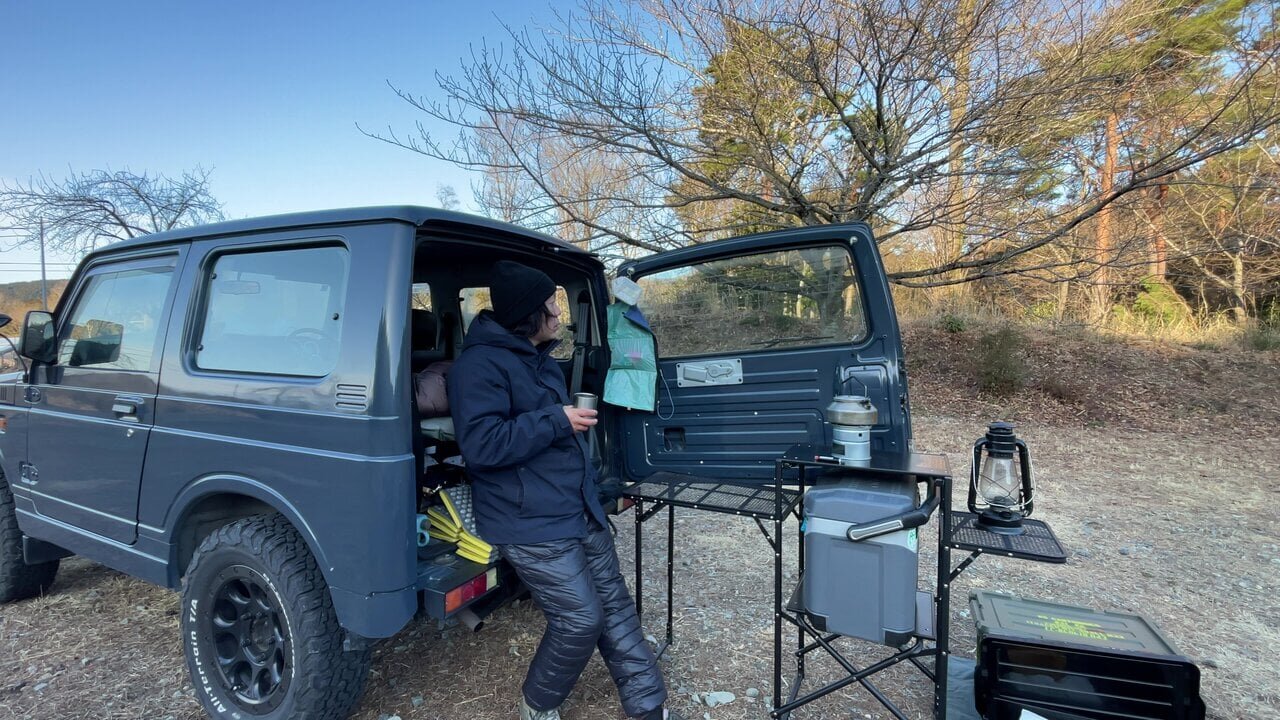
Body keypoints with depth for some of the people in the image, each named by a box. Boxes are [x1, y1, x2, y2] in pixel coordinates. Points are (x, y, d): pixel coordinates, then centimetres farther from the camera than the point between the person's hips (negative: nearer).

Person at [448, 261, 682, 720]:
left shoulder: (541, 360, 17)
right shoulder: (480, 364, -15)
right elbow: (481, 444, -25)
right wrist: (557, 421, -21)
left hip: (579, 510, 9)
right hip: (532, 524, -9)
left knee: (615, 606, 11)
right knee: (581, 619, -5)